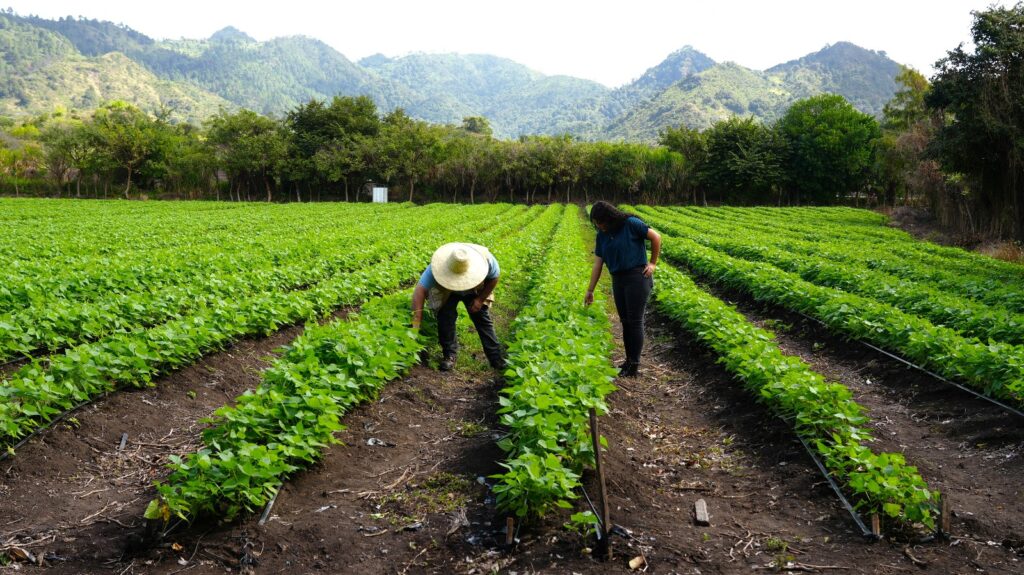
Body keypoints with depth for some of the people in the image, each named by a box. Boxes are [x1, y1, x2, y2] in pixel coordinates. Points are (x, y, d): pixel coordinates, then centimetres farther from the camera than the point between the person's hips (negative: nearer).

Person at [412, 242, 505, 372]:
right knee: (445, 317, -19)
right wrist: (416, 325, -51)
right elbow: (420, 290, -46)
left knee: (482, 318, -5)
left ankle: (496, 358, 3)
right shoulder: (437, 266, -43)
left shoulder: (485, 258, -39)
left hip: (475, 289, 1)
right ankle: (450, 354, -3)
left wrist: (480, 299, -19)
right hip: (446, 291, -1)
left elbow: (494, 277, -17)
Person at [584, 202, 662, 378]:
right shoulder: (602, 236, 7)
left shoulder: (631, 224, -11)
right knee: (625, 322, 10)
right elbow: (597, 264, 10)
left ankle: (634, 366, 3)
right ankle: (629, 361, 20)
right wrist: (590, 290, 10)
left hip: (637, 277, -6)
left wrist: (653, 263, -3)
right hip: (618, 280, 6)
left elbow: (656, 237, -5)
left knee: (635, 321, -4)